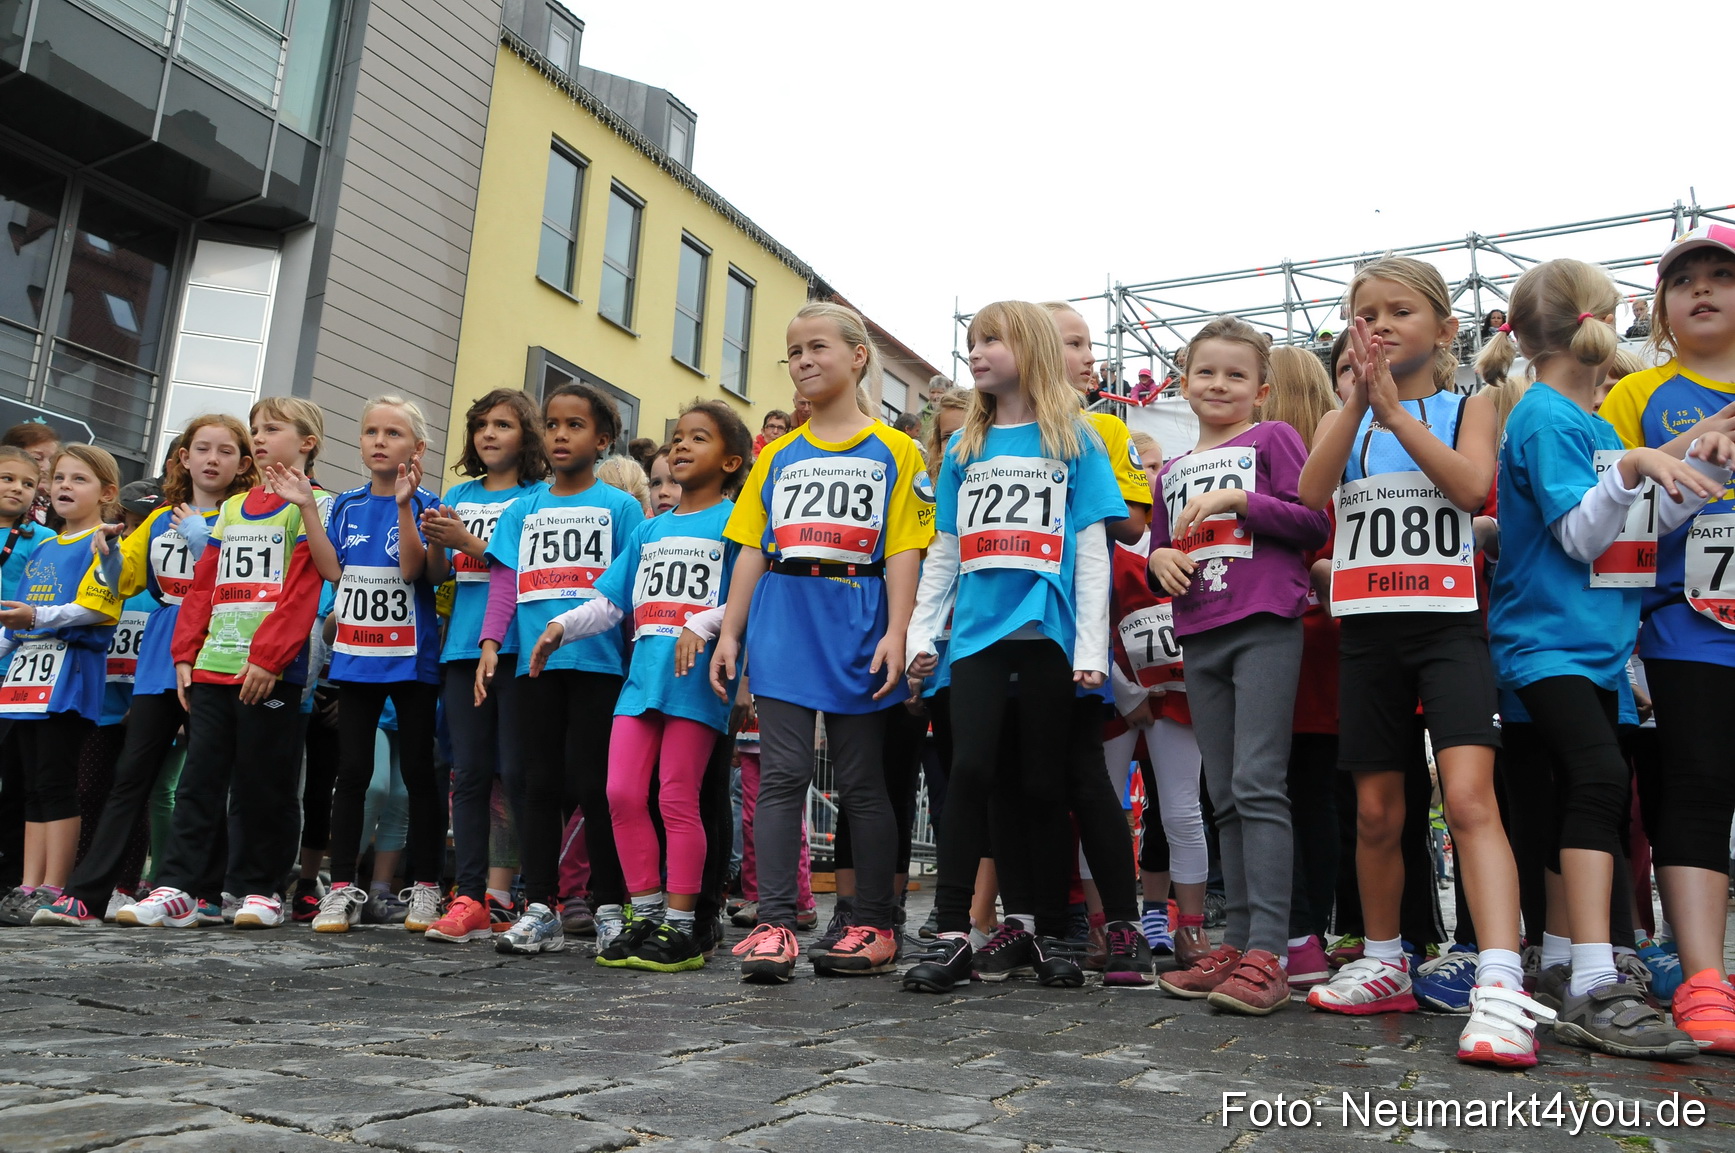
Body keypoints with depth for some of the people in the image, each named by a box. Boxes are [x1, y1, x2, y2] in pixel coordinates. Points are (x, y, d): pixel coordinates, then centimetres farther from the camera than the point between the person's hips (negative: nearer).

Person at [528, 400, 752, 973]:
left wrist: (702, 626, -23)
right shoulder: (649, 530, 20)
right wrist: (561, 626, 7)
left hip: (696, 678, -6)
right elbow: (609, 602, 20)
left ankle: (680, 928, 6)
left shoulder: (734, 522, 1)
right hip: (642, 674, 6)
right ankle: (646, 916, 13)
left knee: (677, 799, -4)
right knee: (622, 793, 1)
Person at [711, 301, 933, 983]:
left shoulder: (893, 452, 6)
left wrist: (896, 633, -12)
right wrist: (729, 631, 7)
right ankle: (775, 925, -4)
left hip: (857, 628, -3)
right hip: (783, 625, 3)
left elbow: (904, 551, -1)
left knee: (862, 780, 4)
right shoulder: (778, 456, 17)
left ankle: (874, 926, 13)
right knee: (783, 774, -4)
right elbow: (752, 550, 15)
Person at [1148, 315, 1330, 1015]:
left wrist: (1238, 498, -14)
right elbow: (1159, 551, 25)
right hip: (1200, 637, 6)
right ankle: (1237, 944, 12)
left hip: (1265, 627, -6)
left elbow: (1315, 523, -5)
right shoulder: (1173, 471, 21)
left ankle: (1268, 955, -14)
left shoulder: (1273, 439, 5)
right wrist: (1160, 559, 2)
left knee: (1258, 785, -14)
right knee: (1224, 796, 7)